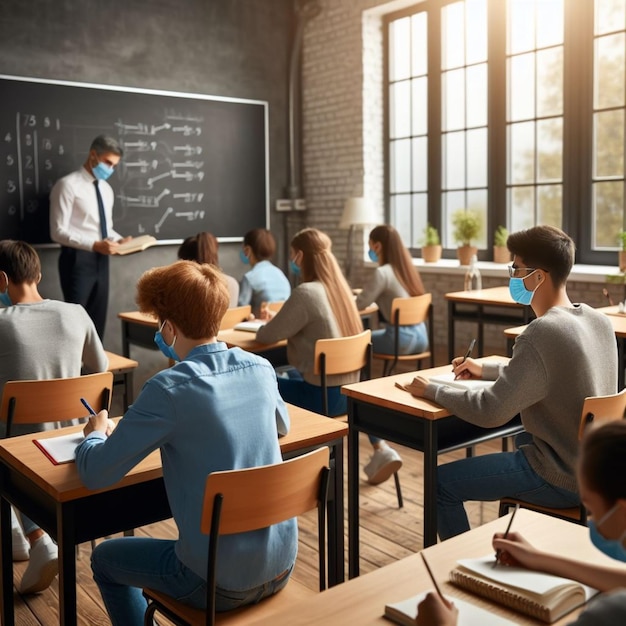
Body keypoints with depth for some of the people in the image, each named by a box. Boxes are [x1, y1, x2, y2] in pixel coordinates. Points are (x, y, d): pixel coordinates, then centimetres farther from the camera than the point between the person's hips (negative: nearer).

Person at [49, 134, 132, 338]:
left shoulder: (106, 189, 14)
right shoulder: (68, 185, -10)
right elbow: (59, 231, -16)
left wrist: (119, 240, -1)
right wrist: (94, 245, -26)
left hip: (100, 260, 7)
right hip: (77, 260, -7)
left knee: (98, 320, 12)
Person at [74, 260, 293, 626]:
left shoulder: (169, 389, -20)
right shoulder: (261, 368, -3)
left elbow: (95, 475, -14)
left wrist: (96, 434, 8)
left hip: (220, 582, -6)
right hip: (282, 566, 6)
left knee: (106, 559, 22)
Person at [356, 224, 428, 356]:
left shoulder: (383, 272, -15)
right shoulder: (407, 268, 9)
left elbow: (359, 304, -12)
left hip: (402, 339, -8)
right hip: (420, 336, 8)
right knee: (373, 334, 30)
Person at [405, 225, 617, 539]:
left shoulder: (542, 333, -26)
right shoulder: (598, 320, 1)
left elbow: (490, 412, -26)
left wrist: (433, 391, -11)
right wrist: (487, 368, 16)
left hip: (562, 480, -9)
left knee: (441, 482, -3)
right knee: (523, 439, 38)